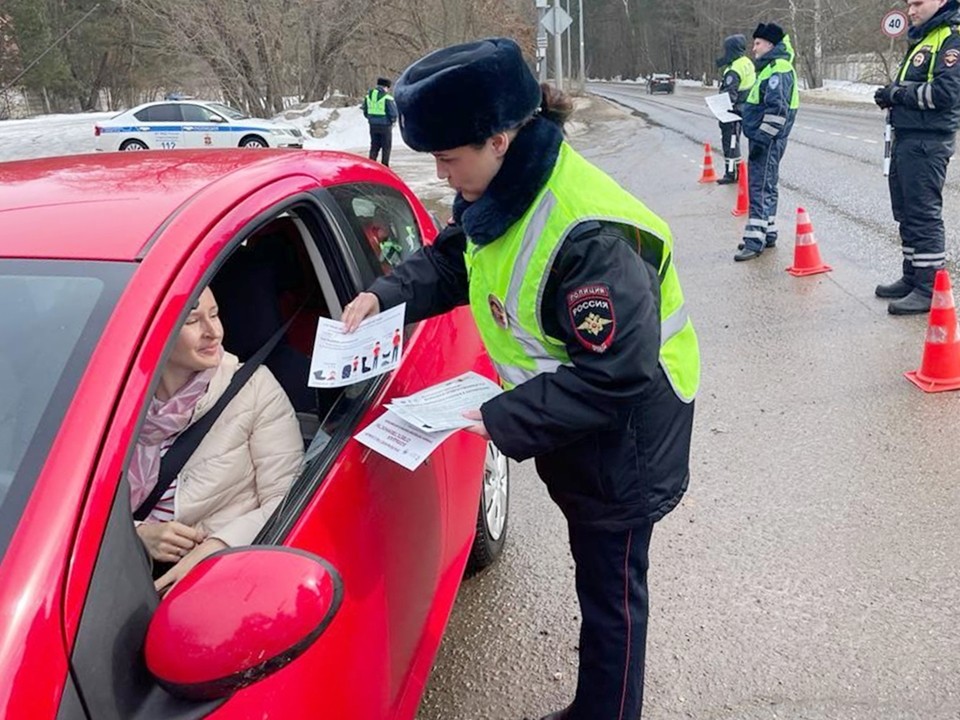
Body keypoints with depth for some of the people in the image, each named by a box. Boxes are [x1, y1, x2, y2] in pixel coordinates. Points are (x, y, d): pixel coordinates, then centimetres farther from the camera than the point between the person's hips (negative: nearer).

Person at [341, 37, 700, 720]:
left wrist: (503, 420, -31)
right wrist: (386, 294, -5)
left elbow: (613, 377, -33)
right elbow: (452, 258, 11)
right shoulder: (504, 193, -6)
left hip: (626, 439, -9)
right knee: (597, 575, 25)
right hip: (572, 424, 9)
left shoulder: (589, 236, -35)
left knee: (611, 591, 10)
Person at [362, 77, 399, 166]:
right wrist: (392, 120, 7)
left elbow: (365, 112, 10)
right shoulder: (387, 98, -14)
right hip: (385, 125, -5)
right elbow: (393, 114, -13)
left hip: (373, 125, 5)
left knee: (374, 146, 15)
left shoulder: (368, 96, 4)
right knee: (386, 147, 6)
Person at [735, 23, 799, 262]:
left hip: (768, 140, -11)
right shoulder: (770, 68, 17)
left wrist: (761, 139, -24)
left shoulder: (778, 70, -15)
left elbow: (777, 109, -24)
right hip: (763, 137, 11)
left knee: (760, 188, -11)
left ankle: (755, 241, -10)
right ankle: (767, 234, 24)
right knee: (765, 186, 15)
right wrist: (741, 109, 18)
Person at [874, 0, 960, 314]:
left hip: (927, 143, -10)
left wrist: (899, 93, -12)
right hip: (906, 138, 10)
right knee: (907, 212, 14)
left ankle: (929, 289, -2)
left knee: (924, 215, -7)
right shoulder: (922, 39, 20)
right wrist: (892, 94, 3)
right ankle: (913, 277, 25)